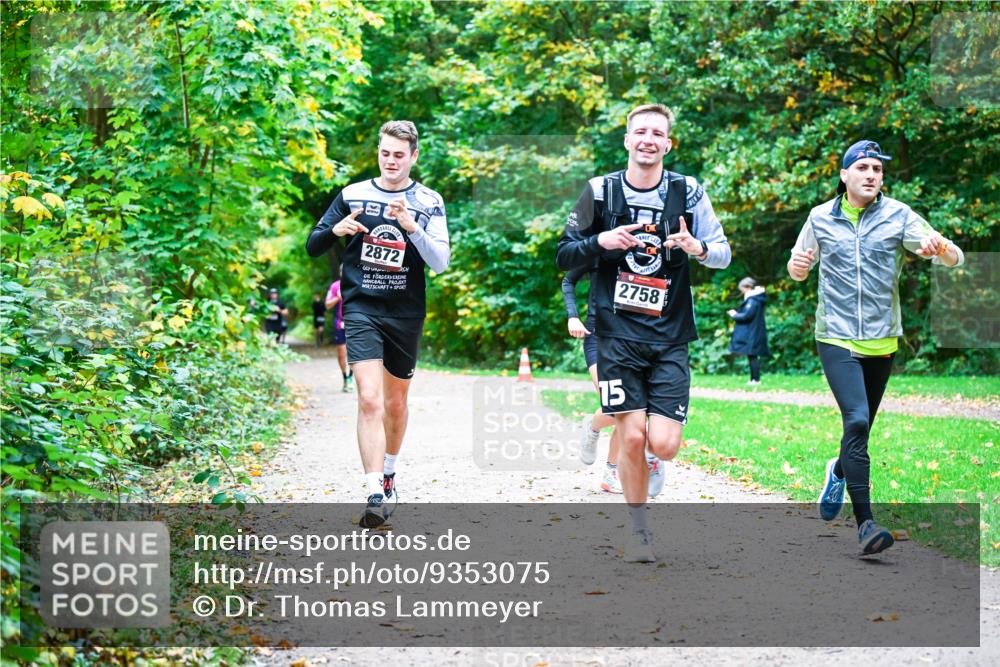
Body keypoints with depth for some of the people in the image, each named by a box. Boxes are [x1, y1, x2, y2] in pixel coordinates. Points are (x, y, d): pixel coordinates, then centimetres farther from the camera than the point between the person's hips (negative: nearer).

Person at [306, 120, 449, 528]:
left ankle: (388, 474, 39)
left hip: (406, 314, 2)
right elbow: (312, 247, 8)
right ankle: (375, 495, -21)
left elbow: (441, 262, -8)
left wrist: (412, 227, -24)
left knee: (396, 401, 15)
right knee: (369, 399, -17)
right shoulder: (352, 195, 4)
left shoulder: (428, 202, 2)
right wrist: (335, 230, -14)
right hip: (361, 310, -1)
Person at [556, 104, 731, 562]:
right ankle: (638, 529, 13)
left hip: (669, 338, 1)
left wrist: (698, 248, -23)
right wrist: (601, 241, -14)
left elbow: (724, 253, 0)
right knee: (632, 437, -8)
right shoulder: (601, 191, 2)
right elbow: (563, 256, 6)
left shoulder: (688, 192, 2)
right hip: (617, 334, -1)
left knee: (664, 445, -9)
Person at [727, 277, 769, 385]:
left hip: (752, 334, -10)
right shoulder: (755, 298, 15)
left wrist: (735, 315, -7)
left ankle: (756, 379, -7)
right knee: (753, 356, 11)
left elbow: (747, 315, -22)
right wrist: (737, 313, 8)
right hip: (753, 332, 10)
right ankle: (754, 379, 14)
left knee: (752, 356, -8)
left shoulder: (752, 300, -17)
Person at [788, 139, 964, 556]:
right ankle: (865, 522, -18)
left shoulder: (898, 216, -2)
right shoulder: (820, 218, 1)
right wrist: (797, 268, -10)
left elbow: (955, 259, -8)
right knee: (857, 421, -19)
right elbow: (799, 268, 15)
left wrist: (941, 248, -32)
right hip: (836, 338, -2)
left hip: (882, 342, 2)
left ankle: (838, 473, 48)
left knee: (861, 429, 14)